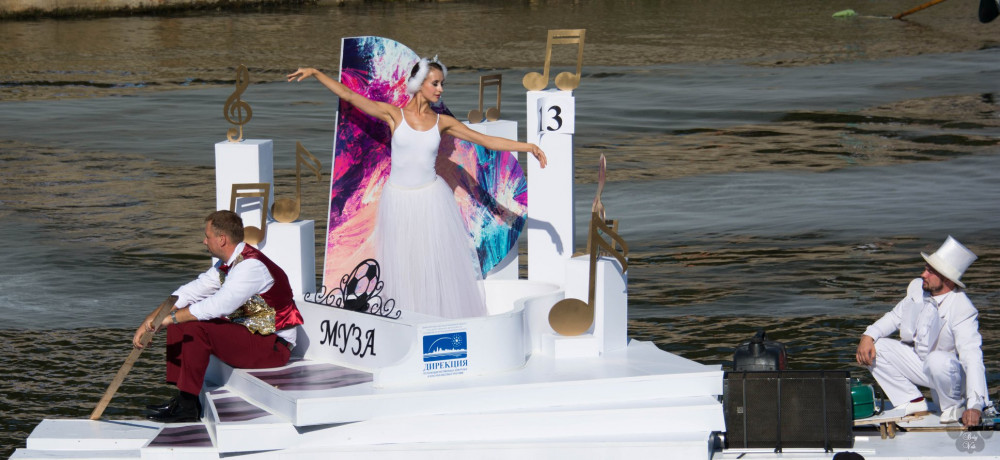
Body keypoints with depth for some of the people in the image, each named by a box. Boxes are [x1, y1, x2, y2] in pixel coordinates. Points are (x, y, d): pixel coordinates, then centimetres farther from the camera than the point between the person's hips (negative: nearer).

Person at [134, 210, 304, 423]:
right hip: (247, 332, 10)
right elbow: (192, 291, 8)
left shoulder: (252, 266, -22)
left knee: (196, 329, -26)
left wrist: (171, 317, -27)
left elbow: (220, 305, -31)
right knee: (179, 324, 7)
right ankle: (181, 399, 2)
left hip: (272, 346, -10)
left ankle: (187, 406, -20)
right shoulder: (226, 265, 9)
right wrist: (152, 319, -3)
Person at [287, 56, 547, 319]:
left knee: (437, 266, 3)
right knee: (403, 266, 5)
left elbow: (486, 140, 2)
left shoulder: (442, 123, 1)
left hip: (431, 199, 1)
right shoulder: (394, 115, -4)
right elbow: (348, 95, -4)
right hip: (398, 201, -1)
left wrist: (528, 147, -6)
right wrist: (314, 73, -6)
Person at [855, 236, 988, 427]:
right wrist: (868, 336, -14)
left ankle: (954, 406, -9)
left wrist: (975, 406, -47)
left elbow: (972, 358, -37)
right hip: (919, 362, 7)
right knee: (873, 347, -9)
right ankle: (913, 402, 0)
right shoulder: (917, 288, -8)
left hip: (950, 372, -7)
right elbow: (895, 317, 7)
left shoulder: (963, 311, -29)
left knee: (937, 360, -41)